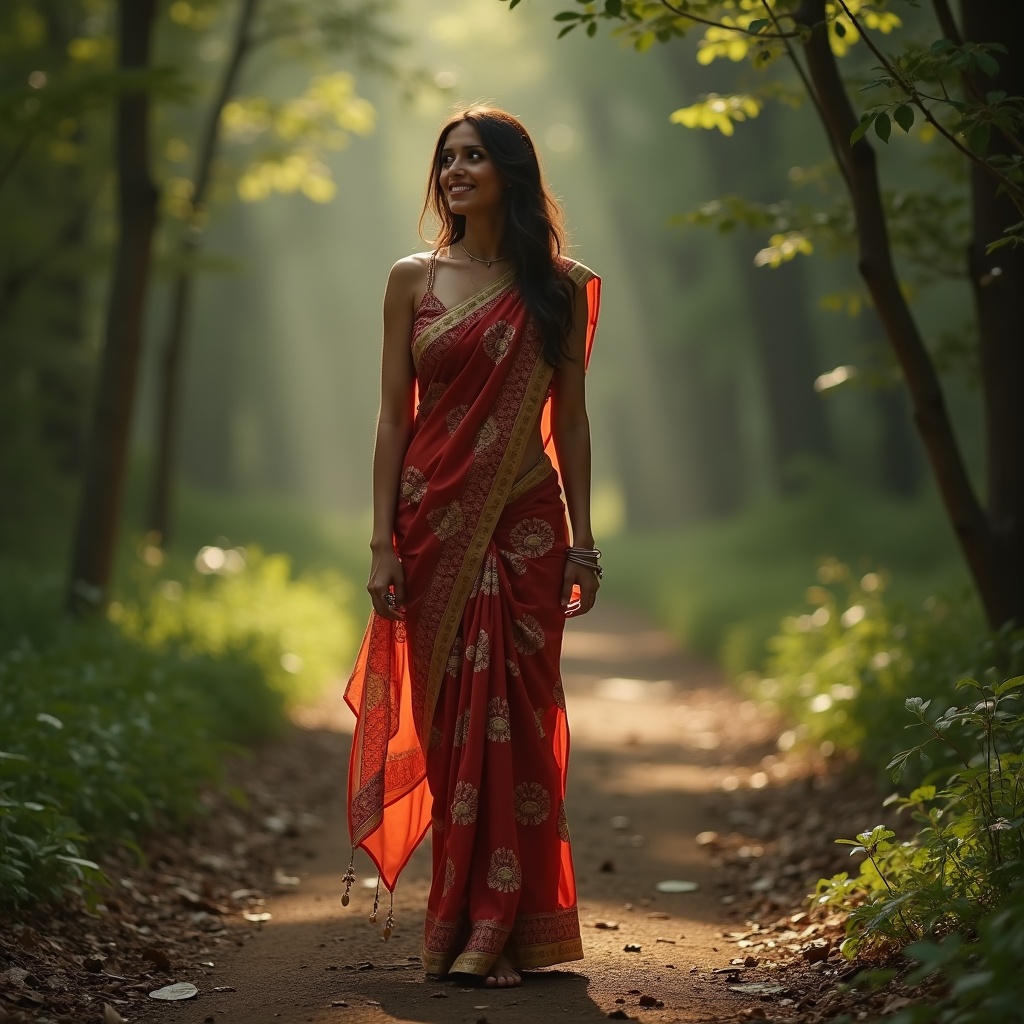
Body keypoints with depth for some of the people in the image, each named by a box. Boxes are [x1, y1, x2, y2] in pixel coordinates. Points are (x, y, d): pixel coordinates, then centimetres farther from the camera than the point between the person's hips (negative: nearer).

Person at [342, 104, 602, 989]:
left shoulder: (557, 287, 5)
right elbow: (394, 415, 3)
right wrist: (383, 542, -3)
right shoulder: (413, 280, 5)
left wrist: (583, 542, 2)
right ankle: (471, 923, 14)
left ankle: (495, 929, 5)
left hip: (525, 526, 0)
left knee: (516, 717, -2)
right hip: (434, 524, 0)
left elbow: (571, 420, 6)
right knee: (449, 718, 3)